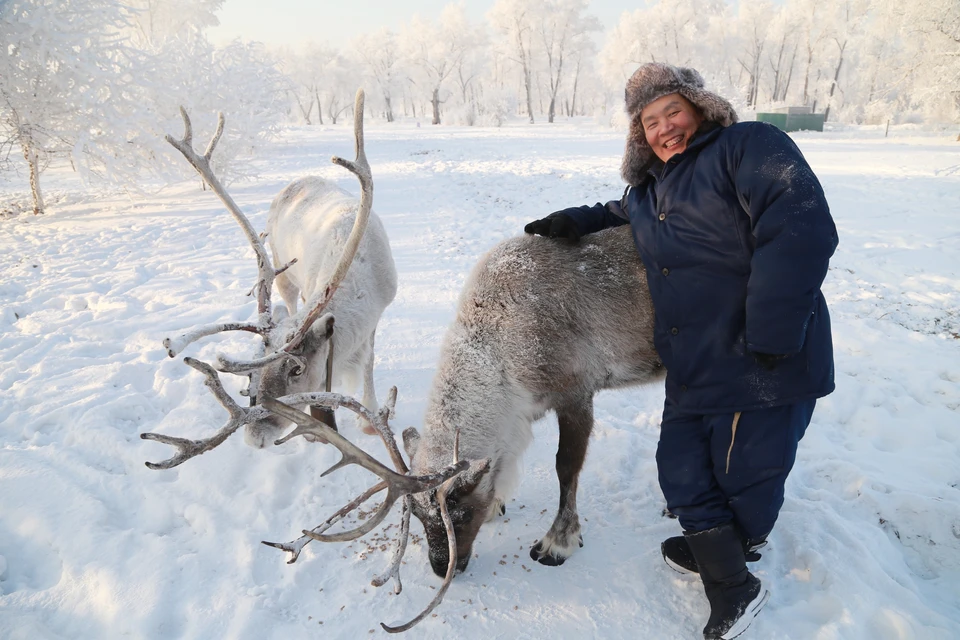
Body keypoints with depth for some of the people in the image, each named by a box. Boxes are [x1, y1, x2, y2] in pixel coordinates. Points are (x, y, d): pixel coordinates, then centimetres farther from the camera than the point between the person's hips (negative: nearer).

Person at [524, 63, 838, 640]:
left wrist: (770, 337, -24)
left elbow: (802, 232, -21)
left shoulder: (749, 147, -10)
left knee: (745, 477, 8)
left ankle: (736, 547, 41)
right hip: (694, 371, 8)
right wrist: (574, 222, 16)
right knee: (682, 470, 11)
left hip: (765, 368, -7)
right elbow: (621, 216, 36)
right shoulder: (649, 187, 14)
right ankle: (735, 593, 32)